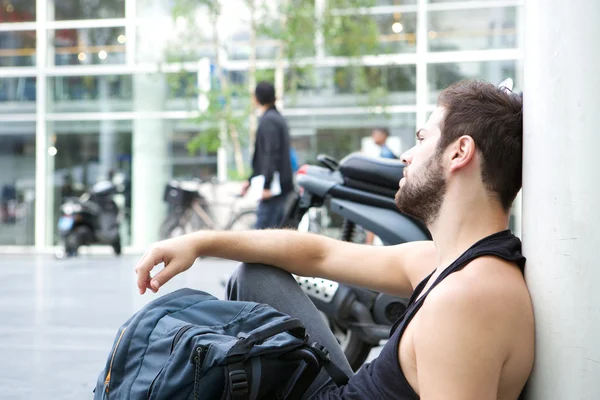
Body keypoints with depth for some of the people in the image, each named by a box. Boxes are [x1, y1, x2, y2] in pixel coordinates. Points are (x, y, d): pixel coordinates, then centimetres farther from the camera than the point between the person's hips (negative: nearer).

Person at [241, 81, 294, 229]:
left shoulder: (268, 120, -12)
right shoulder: (278, 118, 18)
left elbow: (271, 154, -21)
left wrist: (266, 185, -24)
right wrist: (251, 180, 25)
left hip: (273, 188, -10)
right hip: (281, 186, 10)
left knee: (262, 229, -10)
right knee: (277, 229, 13)